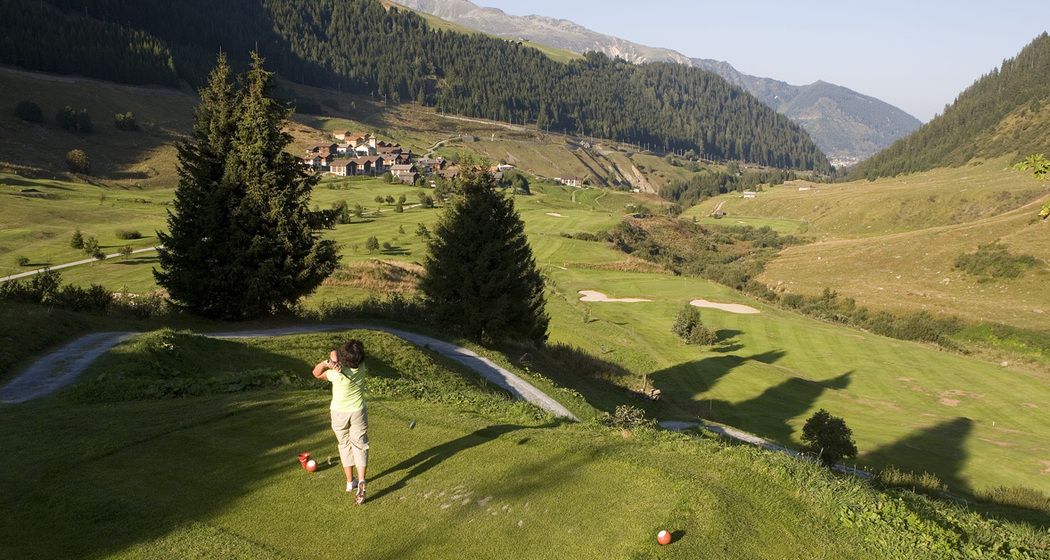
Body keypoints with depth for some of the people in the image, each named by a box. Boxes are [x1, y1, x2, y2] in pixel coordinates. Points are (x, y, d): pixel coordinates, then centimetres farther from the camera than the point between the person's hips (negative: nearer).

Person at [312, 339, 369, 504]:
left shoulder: (338, 375, -27)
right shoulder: (361, 366, -15)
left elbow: (316, 373, -10)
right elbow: (334, 353, -7)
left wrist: (327, 363, -29)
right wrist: (334, 360, -29)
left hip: (339, 413, -2)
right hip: (358, 412, 2)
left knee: (345, 446, 16)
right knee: (360, 446, 7)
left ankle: (350, 481, 24)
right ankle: (361, 480, -11)